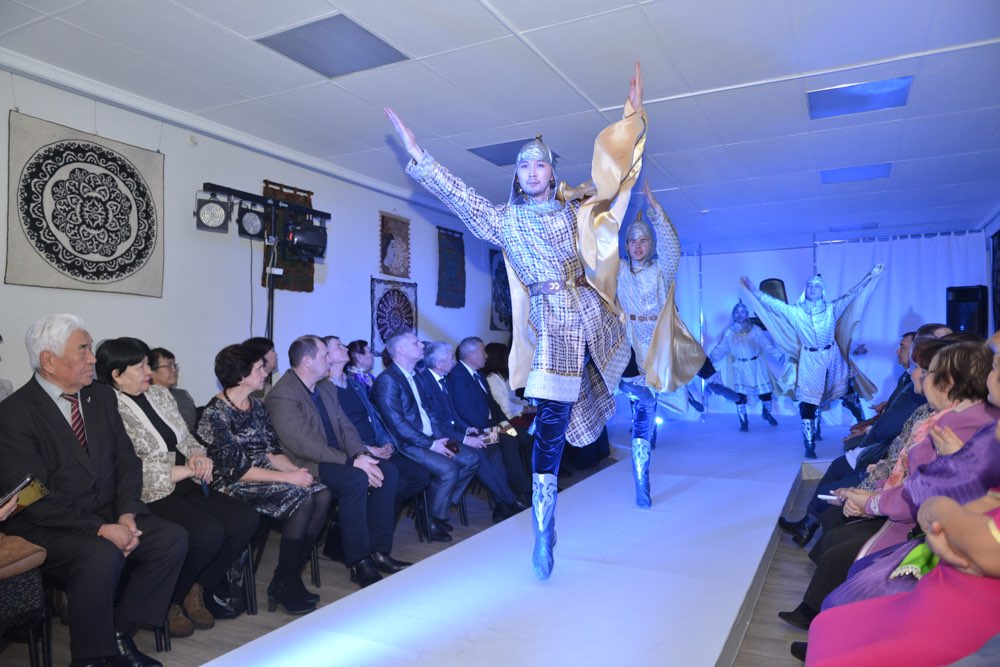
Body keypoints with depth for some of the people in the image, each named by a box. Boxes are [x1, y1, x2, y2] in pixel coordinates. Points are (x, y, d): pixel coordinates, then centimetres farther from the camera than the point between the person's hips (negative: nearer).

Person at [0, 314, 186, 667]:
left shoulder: (102, 396, 7)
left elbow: (126, 461, 7)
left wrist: (126, 514, -10)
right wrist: (100, 529, -22)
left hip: (108, 515, 6)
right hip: (47, 528, -6)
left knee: (173, 537, -15)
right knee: (102, 556, -33)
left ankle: (120, 632, 1)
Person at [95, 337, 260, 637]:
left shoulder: (160, 393, 14)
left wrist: (198, 455, -4)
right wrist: (187, 470, -13)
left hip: (186, 487, 8)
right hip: (151, 496, -7)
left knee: (247, 519, -12)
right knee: (208, 532, -29)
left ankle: (199, 590, 7)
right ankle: (168, 602, -1)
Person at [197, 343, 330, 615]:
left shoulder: (256, 406, 11)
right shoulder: (215, 414, -13)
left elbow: (272, 452, 10)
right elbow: (236, 469, -18)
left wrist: (297, 470, -10)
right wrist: (289, 478, -21)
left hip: (265, 475, 8)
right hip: (234, 488, -7)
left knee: (322, 494, -15)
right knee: (302, 499, -26)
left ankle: (293, 575, -6)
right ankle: (283, 585, -10)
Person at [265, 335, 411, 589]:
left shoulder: (327, 388, 13)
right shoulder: (281, 395, -15)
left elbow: (346, 427, 10)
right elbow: (303, 444, -24)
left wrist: (361, 455, -11)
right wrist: (352, 462, -25)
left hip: (337, 459, 9)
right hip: (306, 466, -8)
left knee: (388, 471, -9)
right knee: (356, 480, -31)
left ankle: (378, 551, -4)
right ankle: (359, 563, -18)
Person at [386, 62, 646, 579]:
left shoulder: (575, 208, 12)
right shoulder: (504, 221, 9)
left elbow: (614, 172, 9)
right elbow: (457, 195, 7)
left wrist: (633, 117, 2)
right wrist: (416, 154, 4)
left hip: (593, 316, 3)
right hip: (552, 327, -3)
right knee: (550, 429, -6)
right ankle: (544, 532, 3)